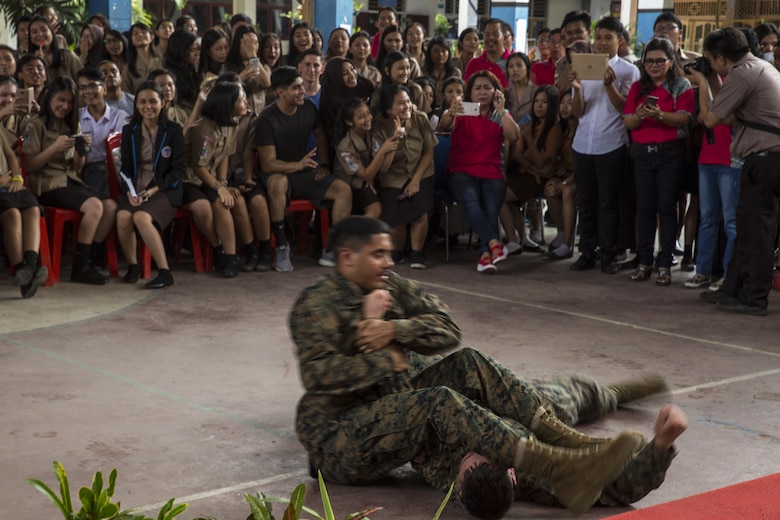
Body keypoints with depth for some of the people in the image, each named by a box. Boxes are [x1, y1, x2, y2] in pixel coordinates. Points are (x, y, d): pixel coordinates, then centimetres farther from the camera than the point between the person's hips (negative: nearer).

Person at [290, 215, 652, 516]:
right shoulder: (316, 306, -11)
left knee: (469, 363, -11)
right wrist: (388, 361, -20)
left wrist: (393, 329, -15)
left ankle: (564, 438, -24)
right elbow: (317, 375, -27)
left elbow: (447, 329, 1)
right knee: (439, 401, -32)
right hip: (341, 436, -8)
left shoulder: (391, 287, 11)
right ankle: (559, 472, -45)